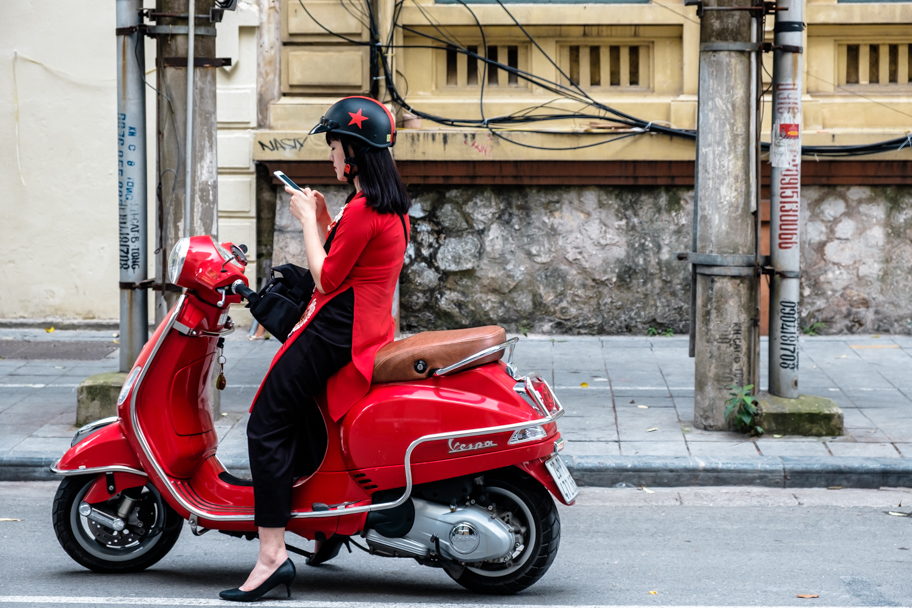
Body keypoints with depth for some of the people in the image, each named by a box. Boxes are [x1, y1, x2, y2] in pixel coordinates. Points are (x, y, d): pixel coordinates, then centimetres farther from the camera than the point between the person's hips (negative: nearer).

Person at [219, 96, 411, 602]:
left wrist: (308, 222, -5)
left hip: (336, 331, -11)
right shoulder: (392, 205, 16)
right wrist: (323, 223, 13)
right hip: (371, 329, 11)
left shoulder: (362, 209, -16)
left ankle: (273, 555, -21)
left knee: (268, 424, -13)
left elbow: (326, 279, -14)